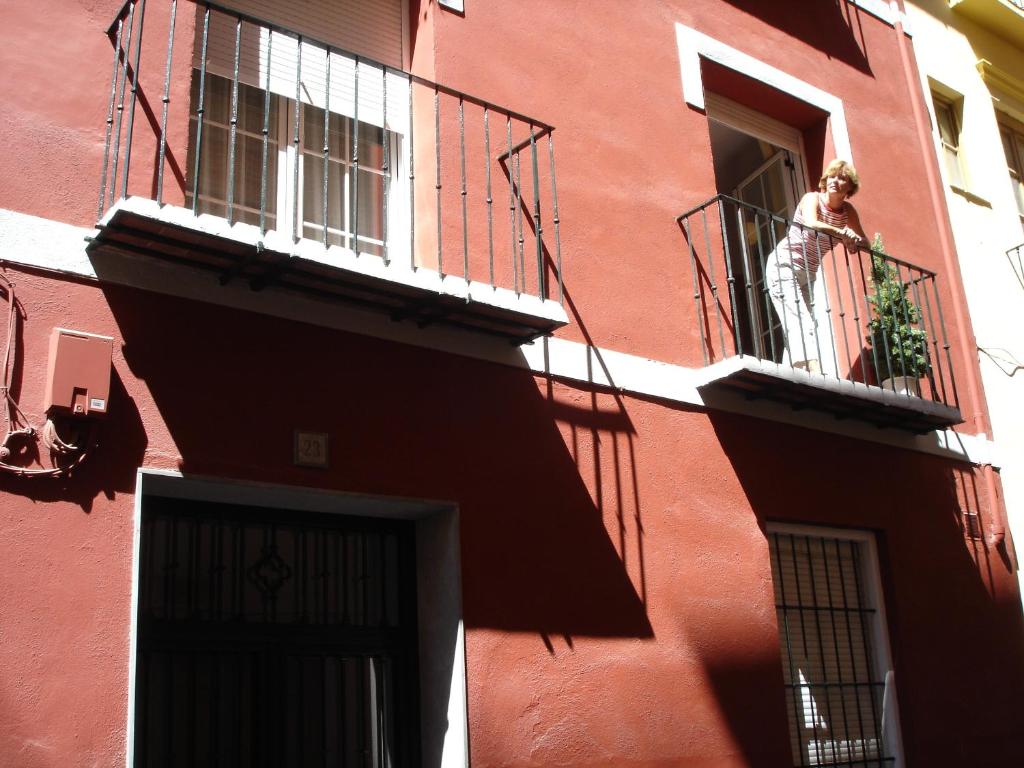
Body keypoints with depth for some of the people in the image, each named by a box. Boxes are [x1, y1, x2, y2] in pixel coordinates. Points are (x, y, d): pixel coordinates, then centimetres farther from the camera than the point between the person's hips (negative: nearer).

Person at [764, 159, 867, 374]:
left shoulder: (848, 211, 4)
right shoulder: (813, 198, -13)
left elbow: (864, 242, 5)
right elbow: (811, 223, -34)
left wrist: (854, 242, -17)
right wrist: (842, 233, -41)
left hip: (807, 274, 8)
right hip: (783, 266, -8)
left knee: (807, 324, 2)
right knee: (799, 321, -22)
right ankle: (815, 371, -36)